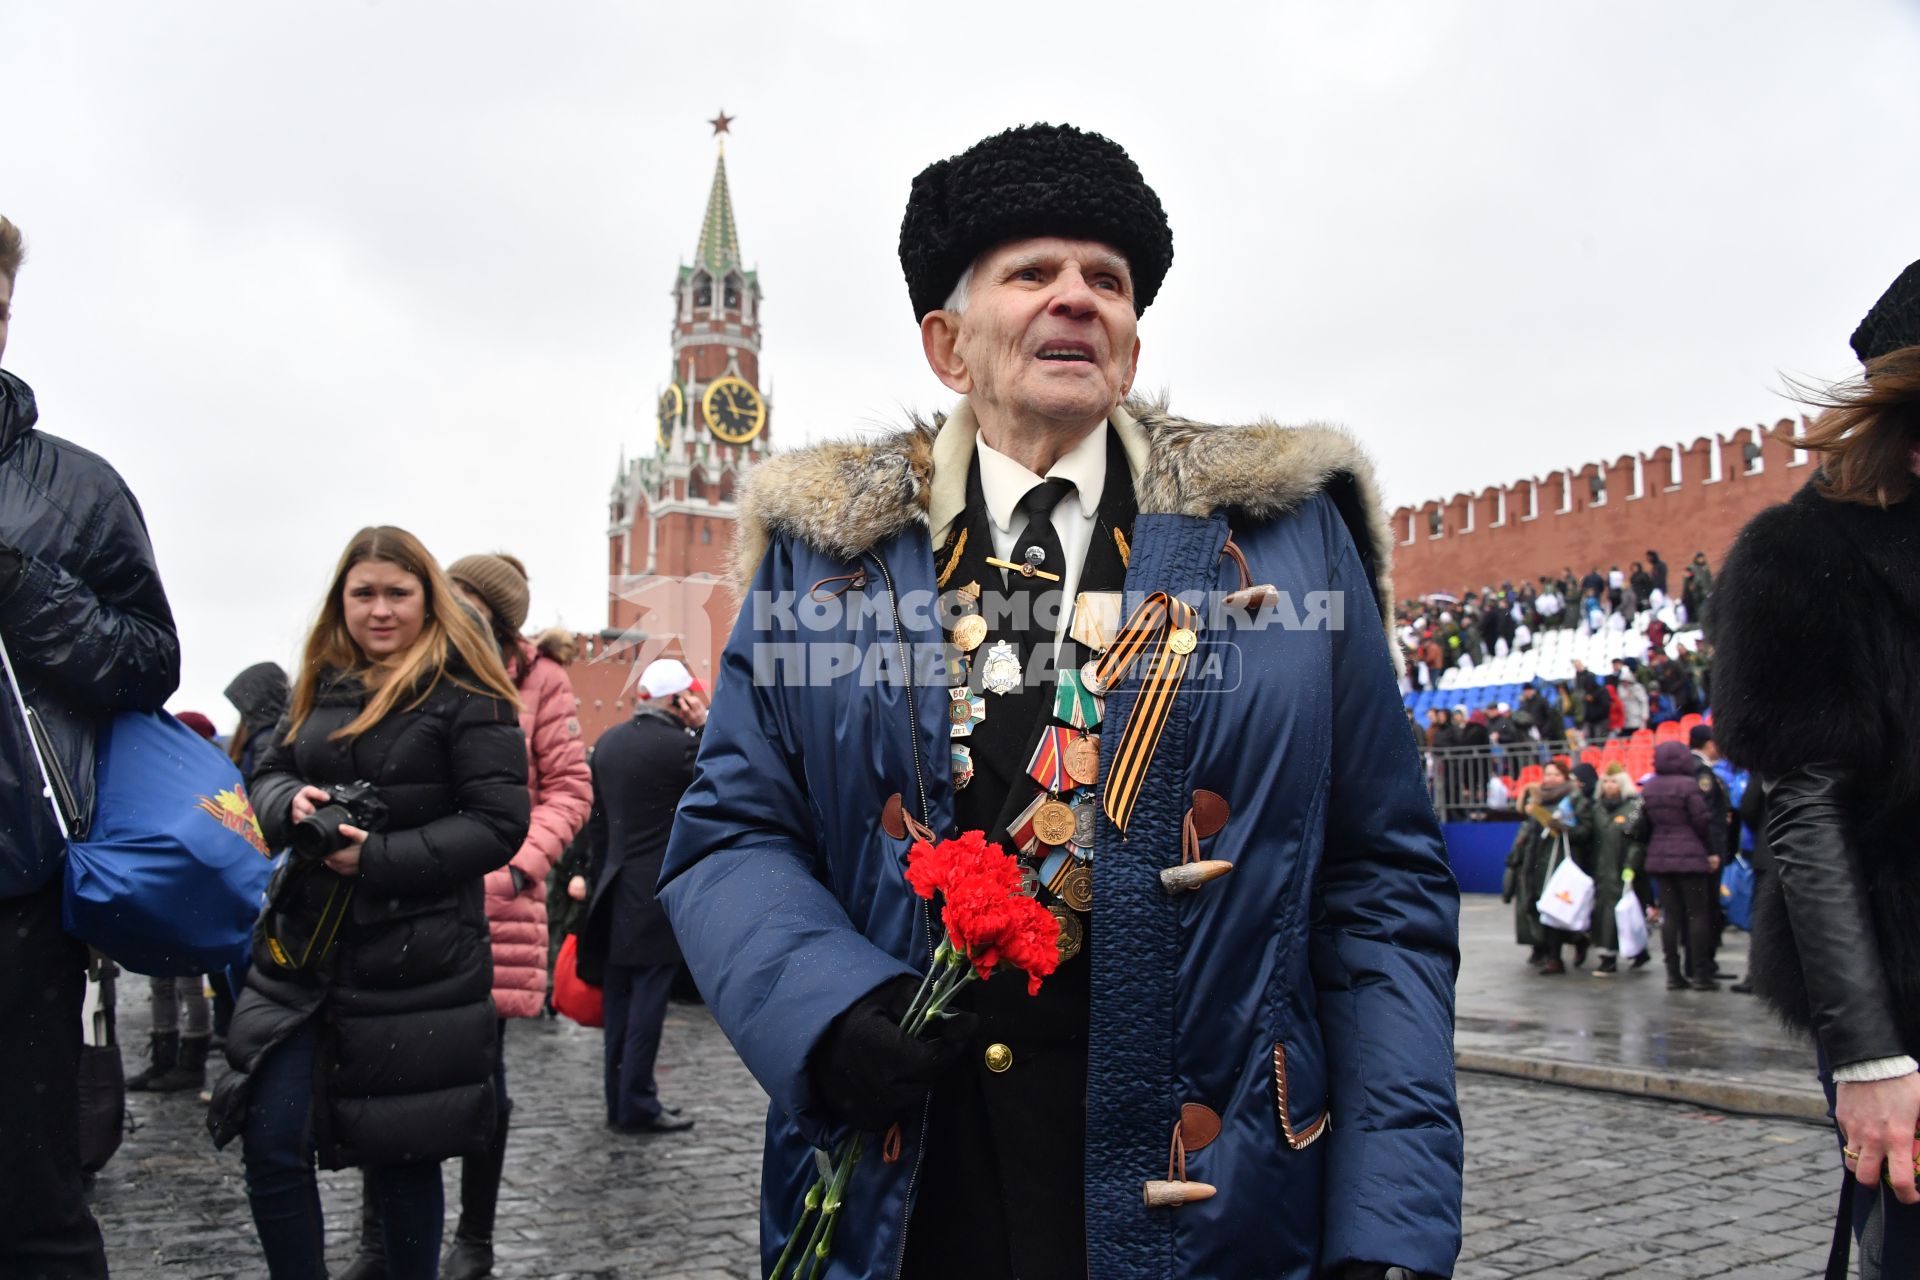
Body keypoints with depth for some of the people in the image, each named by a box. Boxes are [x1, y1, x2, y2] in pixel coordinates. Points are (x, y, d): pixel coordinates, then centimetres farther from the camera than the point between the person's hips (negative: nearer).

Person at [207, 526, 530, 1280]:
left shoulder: (468, 697, -8)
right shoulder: (323, 686, 10)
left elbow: (499, 824, -13)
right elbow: (269, 774, 16)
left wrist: (380, 857, -20)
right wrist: (292, 802, -8)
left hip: (414, 962, -5)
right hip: (303, 949, 5)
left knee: (401, 1154, 7)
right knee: (271, 1147, 4)